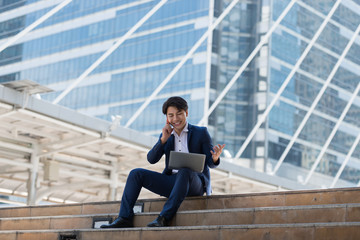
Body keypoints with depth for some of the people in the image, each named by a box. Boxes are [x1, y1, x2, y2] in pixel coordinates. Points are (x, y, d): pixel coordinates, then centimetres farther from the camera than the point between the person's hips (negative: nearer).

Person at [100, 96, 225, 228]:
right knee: (136, 173, -8)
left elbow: (210, 162, -2)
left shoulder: (201, 133, 4)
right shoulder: (166, 136, 16)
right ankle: (125, 218, -18)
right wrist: (163, 139, -8)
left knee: (184, 171, -38)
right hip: (173, 182, 5)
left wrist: (215, 158, -26)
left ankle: (164, 218, -40)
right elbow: (151, 159, 5)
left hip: (195, 183, -5)